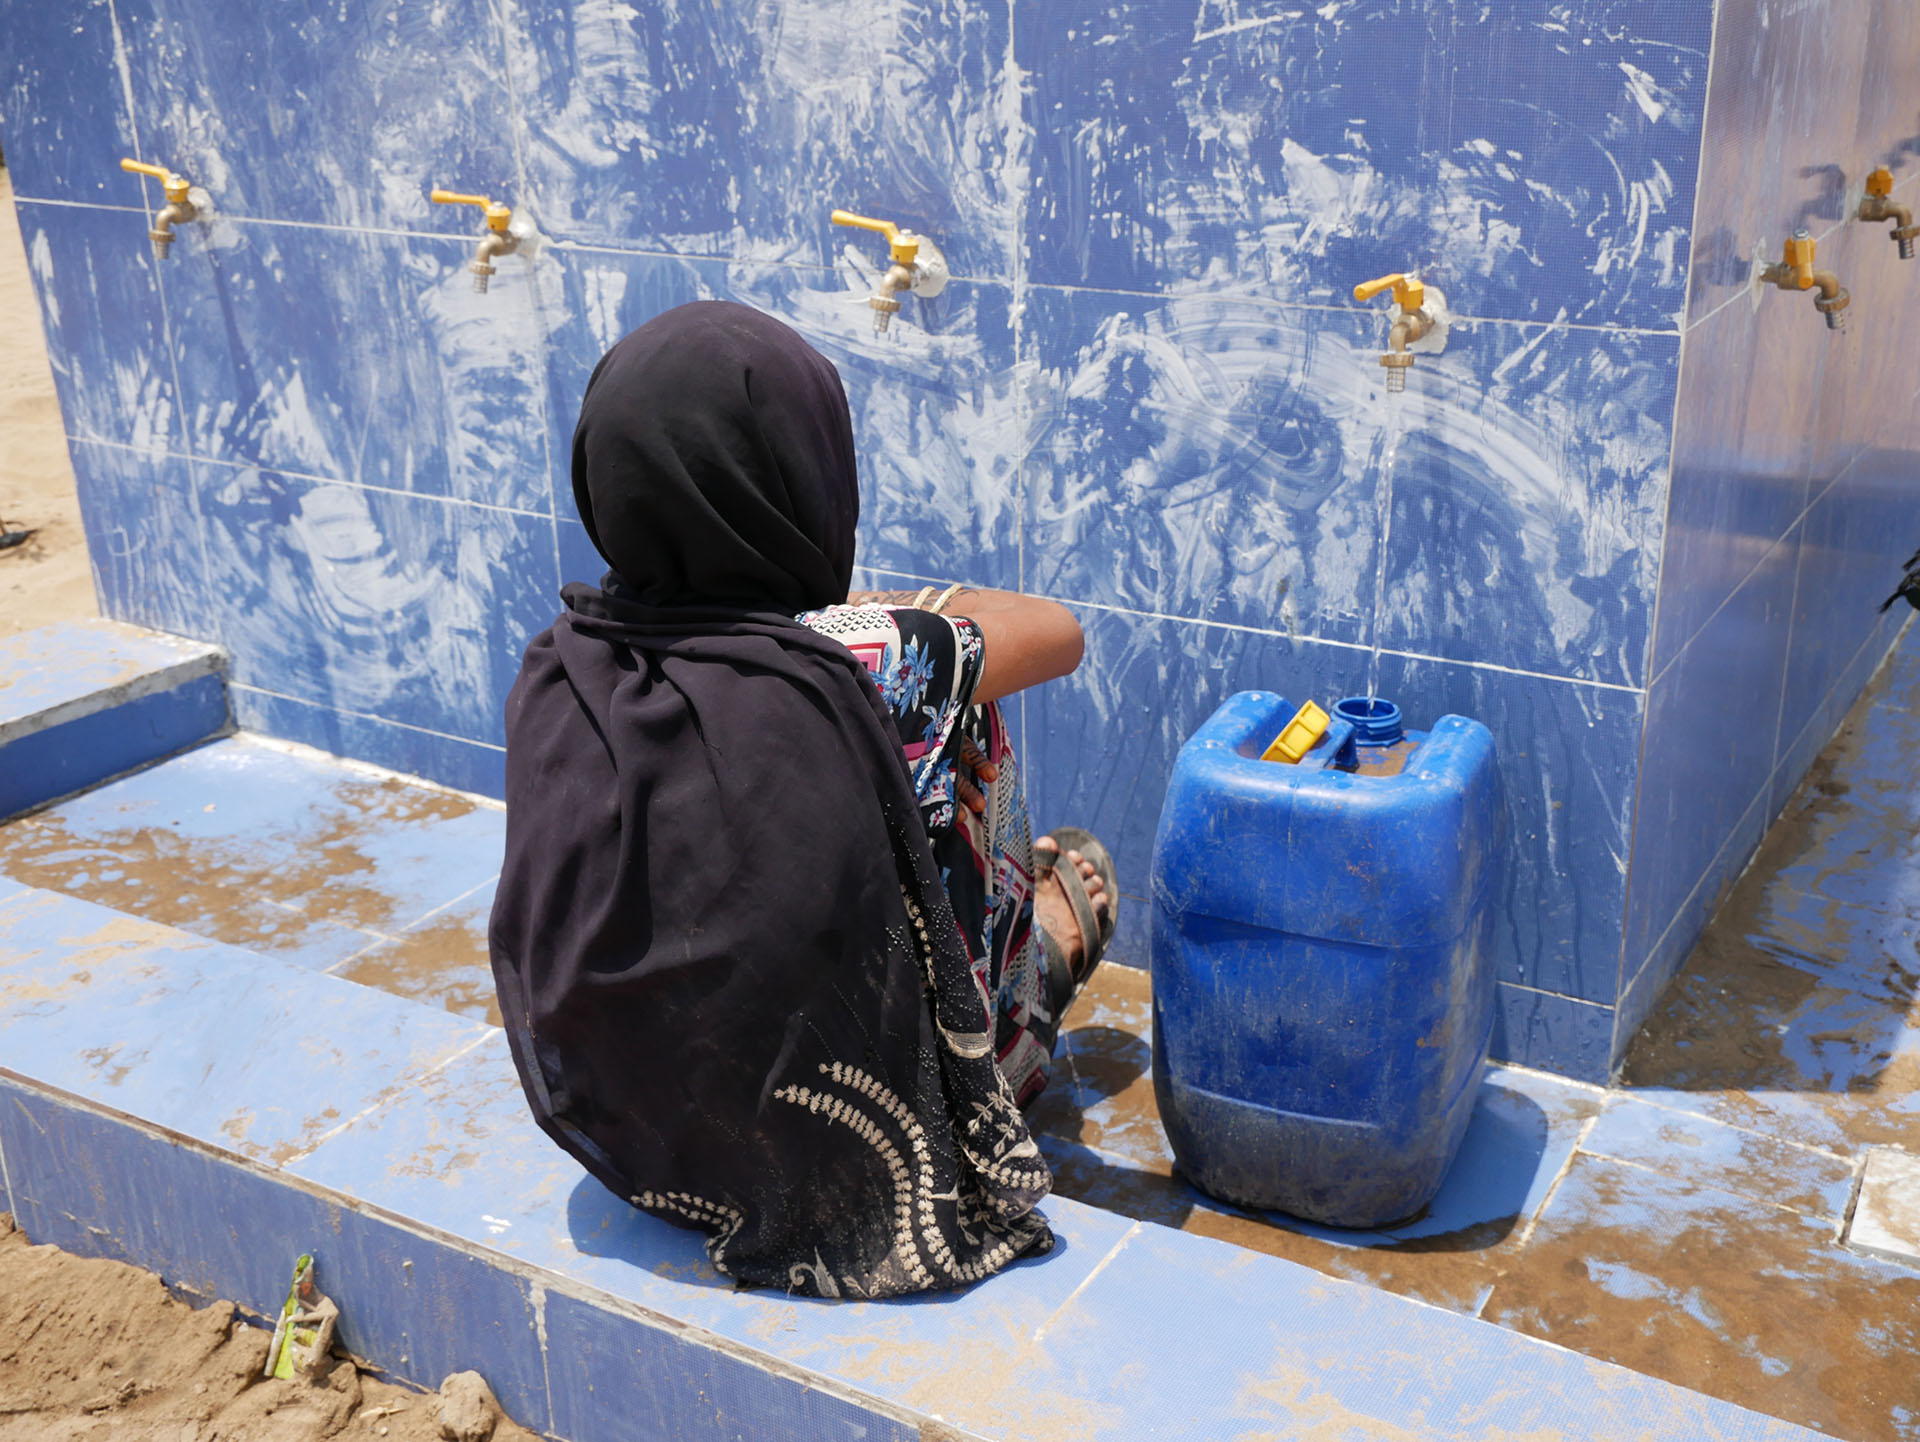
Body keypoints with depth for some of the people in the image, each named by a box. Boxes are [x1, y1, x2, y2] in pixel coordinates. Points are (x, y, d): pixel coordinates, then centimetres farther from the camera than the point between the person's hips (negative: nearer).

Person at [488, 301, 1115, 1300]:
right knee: (960, 713, 11)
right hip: (837, 1155, -5)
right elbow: (1057, 632, -7)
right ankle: (1037, 948, 41)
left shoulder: (551, 674, -13)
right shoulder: (853, 664, -28)